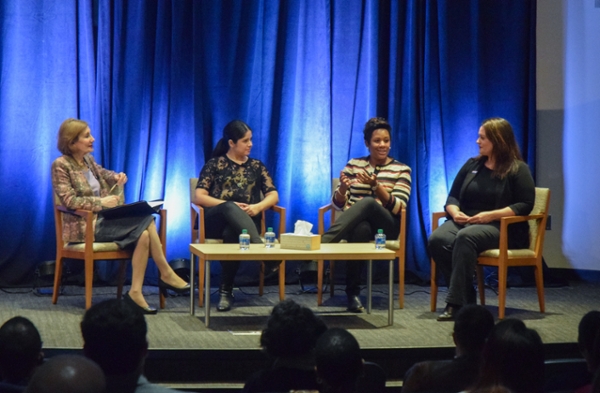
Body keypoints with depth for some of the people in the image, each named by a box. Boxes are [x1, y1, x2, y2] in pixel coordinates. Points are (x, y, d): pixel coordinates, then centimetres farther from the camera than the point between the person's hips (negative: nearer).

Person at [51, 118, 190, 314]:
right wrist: (101, 202, -21)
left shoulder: (88, 160, 15)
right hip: (85, 227, -8)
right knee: (145, 222, -22)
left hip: (103, 220, 8)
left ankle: (136, 292, -23)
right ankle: (166, 274, -11)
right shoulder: (61, 165, -8)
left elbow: (102, 173, 36)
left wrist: (116, 177, 12)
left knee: (143, 233, -21)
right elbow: (68, 200, -17)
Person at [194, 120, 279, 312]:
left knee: (231, 234, -38)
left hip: (245, 221, 2)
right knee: (230, 209, -40)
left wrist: (258, 206, -12)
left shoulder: (256, 166, 20)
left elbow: (273, 195, 10)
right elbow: (198, 197, 0)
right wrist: (230, 206, -13)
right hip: (216, 221, -1)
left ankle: (226, 291, -31)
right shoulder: (215, 164, 12)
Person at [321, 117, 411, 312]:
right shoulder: (353, 165, 13)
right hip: (353, 224, 1)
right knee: (361, 228, -40)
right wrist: (343, 188, -14)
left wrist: (376, 186, -19)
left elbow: (398, 208, -4)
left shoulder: (401, 170, 8)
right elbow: (338, 204, 9)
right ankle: (352, 293, -37)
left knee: (368, 203, -37)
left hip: (385, 227, -1)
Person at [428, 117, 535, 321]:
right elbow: (453, 197, 19)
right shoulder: (472, 165, 18)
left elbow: (525, 204, -7)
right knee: (437, 239, -28)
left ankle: (456, 303, -38)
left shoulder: (518, 169, 2)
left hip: (501, 228, -5)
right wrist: (454, 211, -6)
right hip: (465, 221, 6)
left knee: (465, 238, -38)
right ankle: (466, 297, -22)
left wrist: (491, 215, -17)